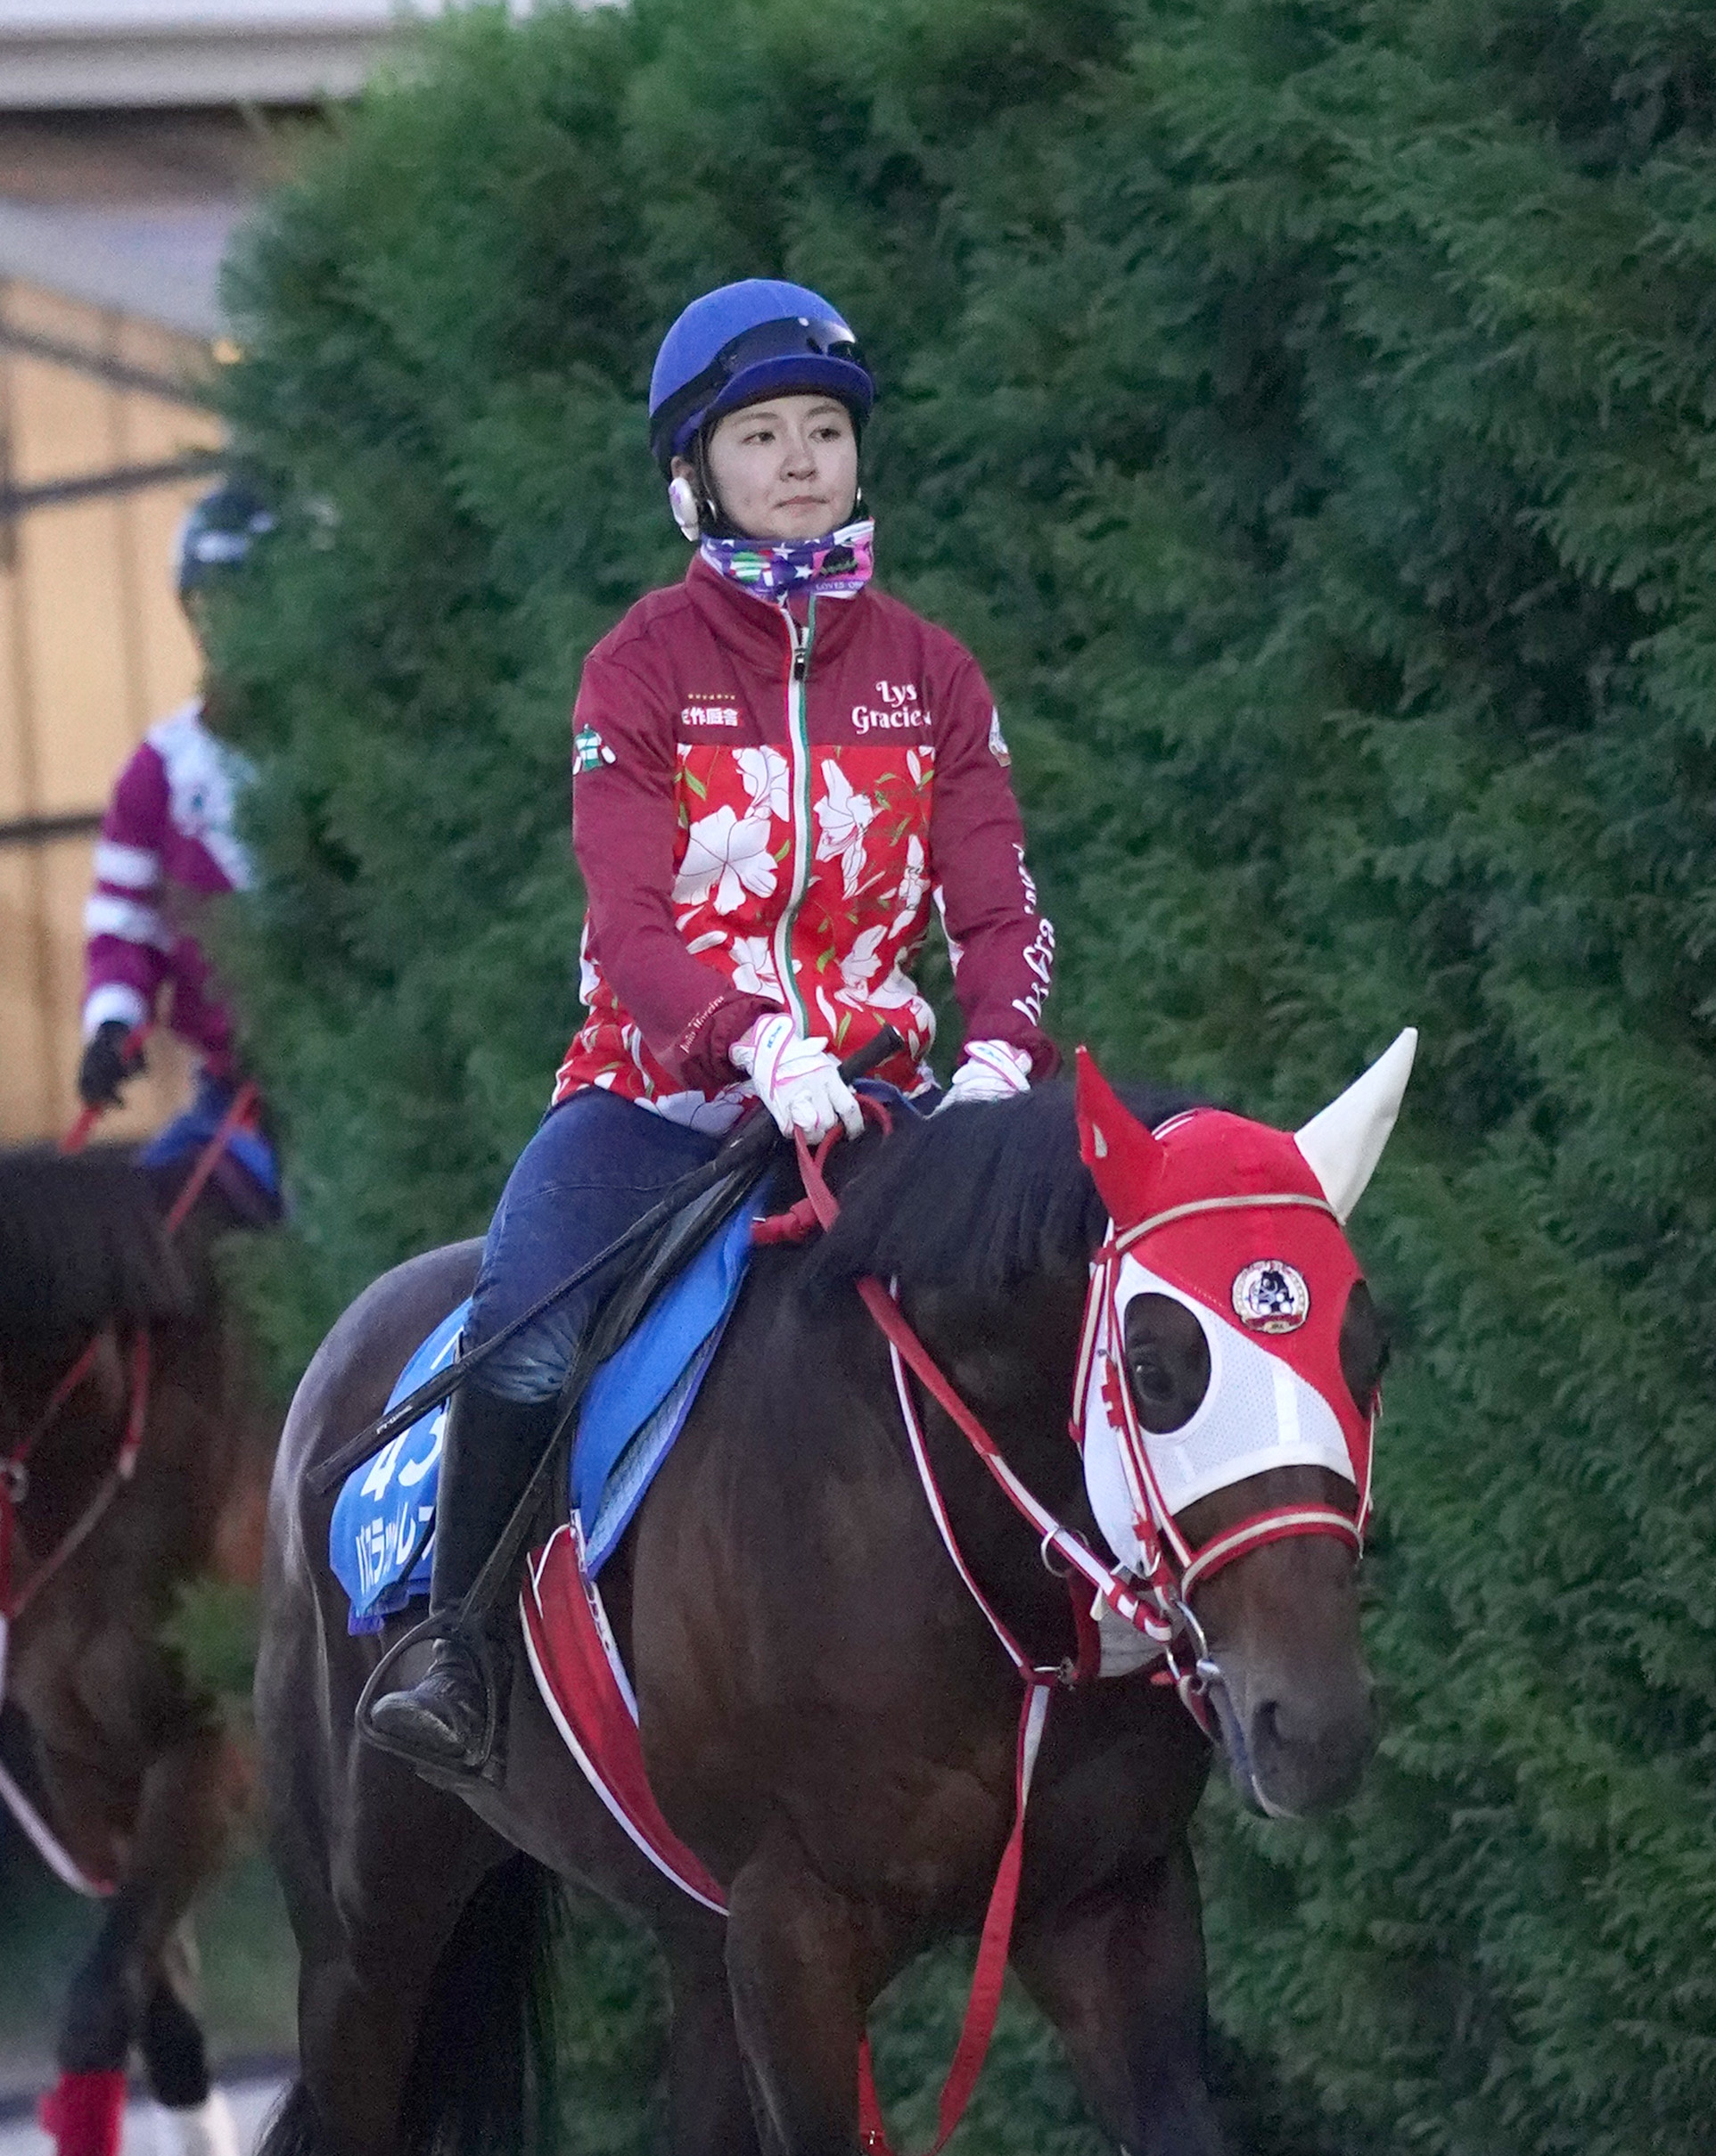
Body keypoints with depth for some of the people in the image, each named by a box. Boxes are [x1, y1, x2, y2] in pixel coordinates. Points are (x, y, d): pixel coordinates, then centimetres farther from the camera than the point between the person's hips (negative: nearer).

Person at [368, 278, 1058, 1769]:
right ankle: (458, 1653, -9)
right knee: (521, 1338, -27)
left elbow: (999, 905, 1)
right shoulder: (644, 671, -1)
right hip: (662, 1085, -2)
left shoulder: (931, 676, 8)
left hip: (872, 1088, 3)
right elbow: (633, 921, -12)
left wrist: (1001, 1048, -22)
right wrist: (763, 1046, -31)